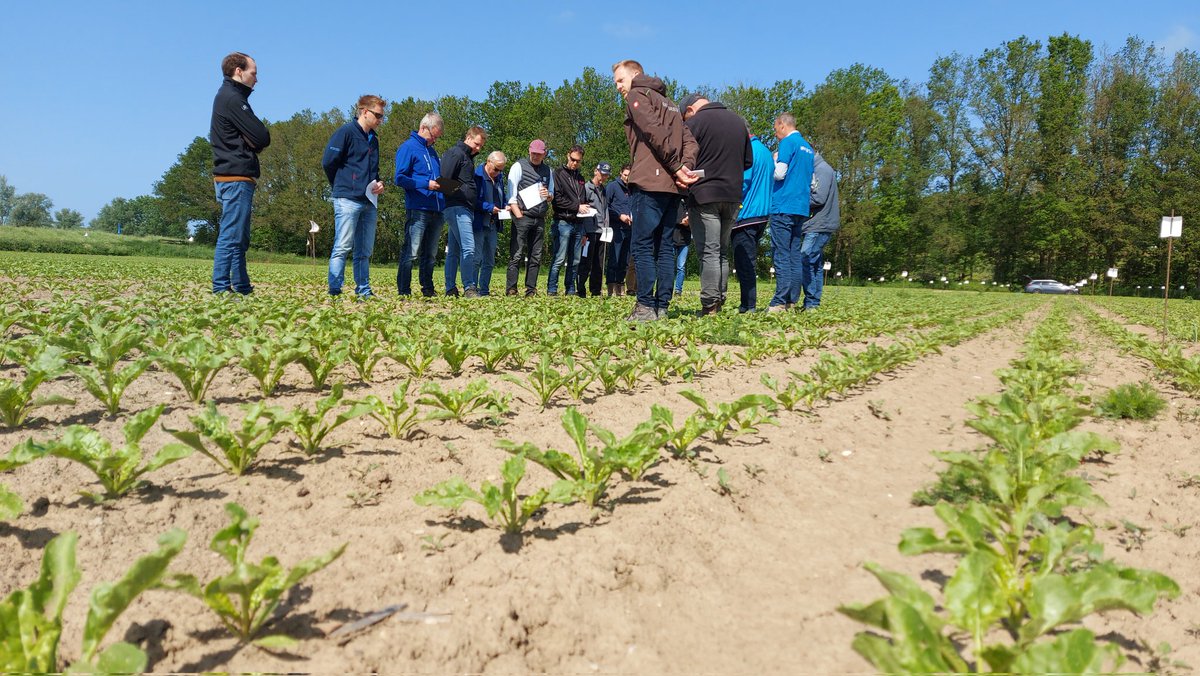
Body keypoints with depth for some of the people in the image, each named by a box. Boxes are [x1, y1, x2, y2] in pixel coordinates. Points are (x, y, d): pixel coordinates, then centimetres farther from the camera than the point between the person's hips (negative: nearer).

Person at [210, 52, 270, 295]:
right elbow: (262, 138, -15)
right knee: (231, 237, -12)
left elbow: (257, 139, 18)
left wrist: (254, 142, -2)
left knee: (240, 239, 12)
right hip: (237, 177, -11)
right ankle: (221, 289, -12)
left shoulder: (227, 96, 23)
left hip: (231, 177, 11)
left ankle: (243, 288, 17)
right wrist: (257, 143, 3)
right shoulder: (232, 98, -9)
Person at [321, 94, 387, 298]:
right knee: (343, 247, -9)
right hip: (348, 199, -8)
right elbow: (328, 162, -10)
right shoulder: (346, 132, -5)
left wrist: (377, 183, 9)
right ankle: (334, 290, -7)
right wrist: (341, 185, 1)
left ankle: (363, 290, 15)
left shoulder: (373, 139, 19)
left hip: (369, 201, 8)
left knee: (365, 250, 10)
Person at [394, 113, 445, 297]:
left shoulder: (432, 151, 22)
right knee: (411, 253, -8)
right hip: (418, 210, -8)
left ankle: (428, 290, 20)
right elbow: (399, 178, -11)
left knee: (430, 255, 12)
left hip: (437, 211, 8)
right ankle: (403, 292, -4)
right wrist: (426, 184, -19)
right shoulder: (408, 147, -3)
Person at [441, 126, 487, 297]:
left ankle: (451, 289, 12)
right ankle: (469, 288, -15)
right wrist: (454, 198, -13)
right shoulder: (456, 153, -5)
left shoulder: (468, 157, 24)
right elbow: (445, 180, -15)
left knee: (454, 251, 9)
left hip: (466, 209, 10)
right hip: (458, 208, -10)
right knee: (468, 248, -15)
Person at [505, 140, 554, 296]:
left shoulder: (548, 170, 18)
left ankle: (531, 290, 7)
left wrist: (548, 195, -1)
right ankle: (511, 290, -9)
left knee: (536, 257, 4)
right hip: (522, 217, -5)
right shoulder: (519, 166, 3)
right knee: (517, 255, -9)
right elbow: (511, 194, -3)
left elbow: (552, 194, 24)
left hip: (539, 219, 5)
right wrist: (519, 216, -12)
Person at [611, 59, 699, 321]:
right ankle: (662, 307, 6)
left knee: (642, 246, -6)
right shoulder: (668, 101, 27)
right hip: (672, 186, 8)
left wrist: (677, 167, -10)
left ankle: (646, 307, -11)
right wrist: (685, 167, 0)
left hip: (651, 183, -8)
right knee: (664, 247, 7)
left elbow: (656, 134, -13)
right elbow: (689, 140, 15)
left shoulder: (636, 96, 2)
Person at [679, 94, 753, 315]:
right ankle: (720, 300, 13)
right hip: (733, 196, 6)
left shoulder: (694, 122, -6)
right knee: (723, 252, 13)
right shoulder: (738, 120, 15)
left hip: (704, 196, -6)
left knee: (709, 251, -7)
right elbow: (748, 161, 19)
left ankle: (709, 305, -9)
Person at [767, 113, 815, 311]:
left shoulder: (788, 142, -5)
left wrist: (774, 160, 6)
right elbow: (813, 183, 22)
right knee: (795, 256, 8)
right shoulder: (808, 148, 20)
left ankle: (780, 302, -14)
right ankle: (792, 300, 7)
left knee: (781, 255, -10)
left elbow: (779, 173, -12)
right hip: (801, 208, 8)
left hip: (784, 207, -8)